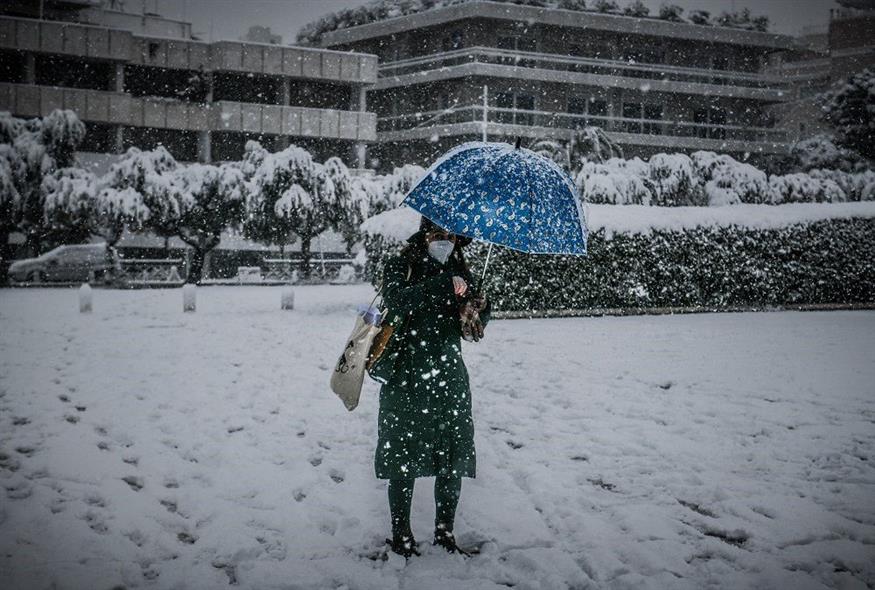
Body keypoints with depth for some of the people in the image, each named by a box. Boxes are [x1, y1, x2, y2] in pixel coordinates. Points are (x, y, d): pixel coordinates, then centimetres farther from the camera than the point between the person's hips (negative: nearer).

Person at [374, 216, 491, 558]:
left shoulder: (459, 271, 11)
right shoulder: (400, 267, -2)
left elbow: (474, 330, 13)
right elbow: (396, 301, -23)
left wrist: (479, 309, -9)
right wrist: (444, 285, -28)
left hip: (450, 378, 4)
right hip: (407, 379, -4)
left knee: (454, 458, 4)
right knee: (404, 457, 0)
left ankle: (445, 532, 18)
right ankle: (401, 534, 13)